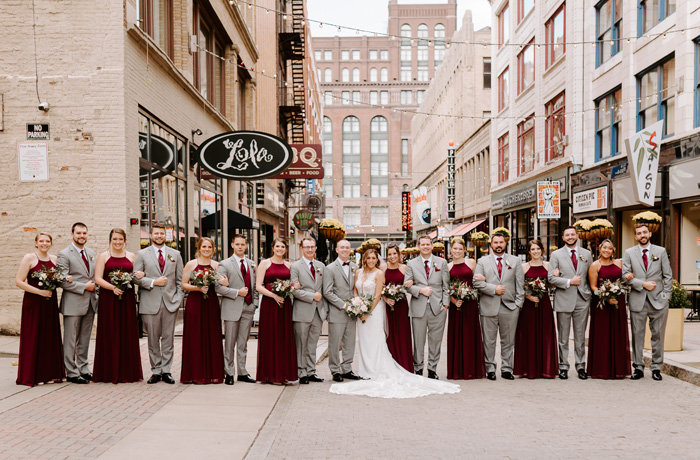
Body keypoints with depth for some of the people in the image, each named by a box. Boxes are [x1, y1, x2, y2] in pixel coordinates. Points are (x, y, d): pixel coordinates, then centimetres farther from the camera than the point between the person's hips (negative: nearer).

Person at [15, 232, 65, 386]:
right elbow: (19, 281, -9)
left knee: (50, 337, 7)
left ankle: (50, 373, 14)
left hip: (50, 302, 5)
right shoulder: (29, 258, -4)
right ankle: (30, 375, 6)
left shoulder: (54, 259, 11)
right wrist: (40, 291, -16)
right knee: (32, 338, -2)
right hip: (33, 303, -5)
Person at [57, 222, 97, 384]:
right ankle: (71, 373, 8)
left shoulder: (91, 253, 13)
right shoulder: (64, 254, -6)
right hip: (73, 303, -6)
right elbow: (63, 281, -13)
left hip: (90, 302, 6)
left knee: (85, 339, 13)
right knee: (70, 340, 1)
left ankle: (83, 369, 22)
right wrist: (84, 287, -13)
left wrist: (94, 287, 5)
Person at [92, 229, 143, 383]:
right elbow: (98, 279, -2)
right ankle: (110, 373, 4)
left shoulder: (131, 256, 13)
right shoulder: (103, 256, 5)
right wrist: (113, 287, -18)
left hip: (127, 298, 2)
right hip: (108, 299, -2)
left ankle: (128, 372, 9)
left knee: (128, 334, 2)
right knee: (110, 334, -2)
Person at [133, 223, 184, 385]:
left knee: (168, 338, 4)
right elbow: (136, 277, -1)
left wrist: (179, 298, 1)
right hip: (150, 303, -1)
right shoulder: (142, 254, 6)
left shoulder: (175, 254, 11)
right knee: (153, 339, 4)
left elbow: (180, 279, 11)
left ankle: (166, 370, 11)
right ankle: (156, 371, 13)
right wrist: (153, 282, -12)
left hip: (170, 303, 1)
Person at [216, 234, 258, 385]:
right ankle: (228, 373, 12)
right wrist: (237, 292, -15)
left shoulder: (251, 264, 13)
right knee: (230, 343, 2)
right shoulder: (224, 264, -2)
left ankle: (242, 372, 18)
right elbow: (218, 287, -10)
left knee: (243, 343, 10)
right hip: (232, 308, -4)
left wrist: (254, 302, 4)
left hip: (248, 308, 4)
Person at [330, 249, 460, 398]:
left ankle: (377, 373, -1)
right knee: (363, 340, 8)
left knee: (375, 340, -6)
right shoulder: (358, 272, 8)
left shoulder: (379, 274, -8)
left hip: (375, 309, -5)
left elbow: (377, 296, -11)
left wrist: (368, 312, -13)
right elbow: (355, 290, 14)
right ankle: (367, 371, 17)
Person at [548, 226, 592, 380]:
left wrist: (589, 291, 2)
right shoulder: (556, 254, 2)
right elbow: (551, 277, -5)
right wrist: (569, 282, -13)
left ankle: (581, 367, 15)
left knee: (580, 336, 7)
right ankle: (563, 367, 12)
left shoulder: (586, 254, 10)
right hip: (564, 300, -2)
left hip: (582, 299, 2)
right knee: (563, 337, 5)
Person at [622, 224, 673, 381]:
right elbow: (625, 276, -1)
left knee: (658, 334, 5)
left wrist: (666, 295, -3)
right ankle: (638, 367, 12)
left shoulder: (661, 251, 7)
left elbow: (668, 276, 6)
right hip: (637, 300, 0)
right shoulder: (629, 253, 6)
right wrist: (643, 284, -12)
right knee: (637, 334, 3)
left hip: (658, 300, 0)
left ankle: (656, 368, 15)